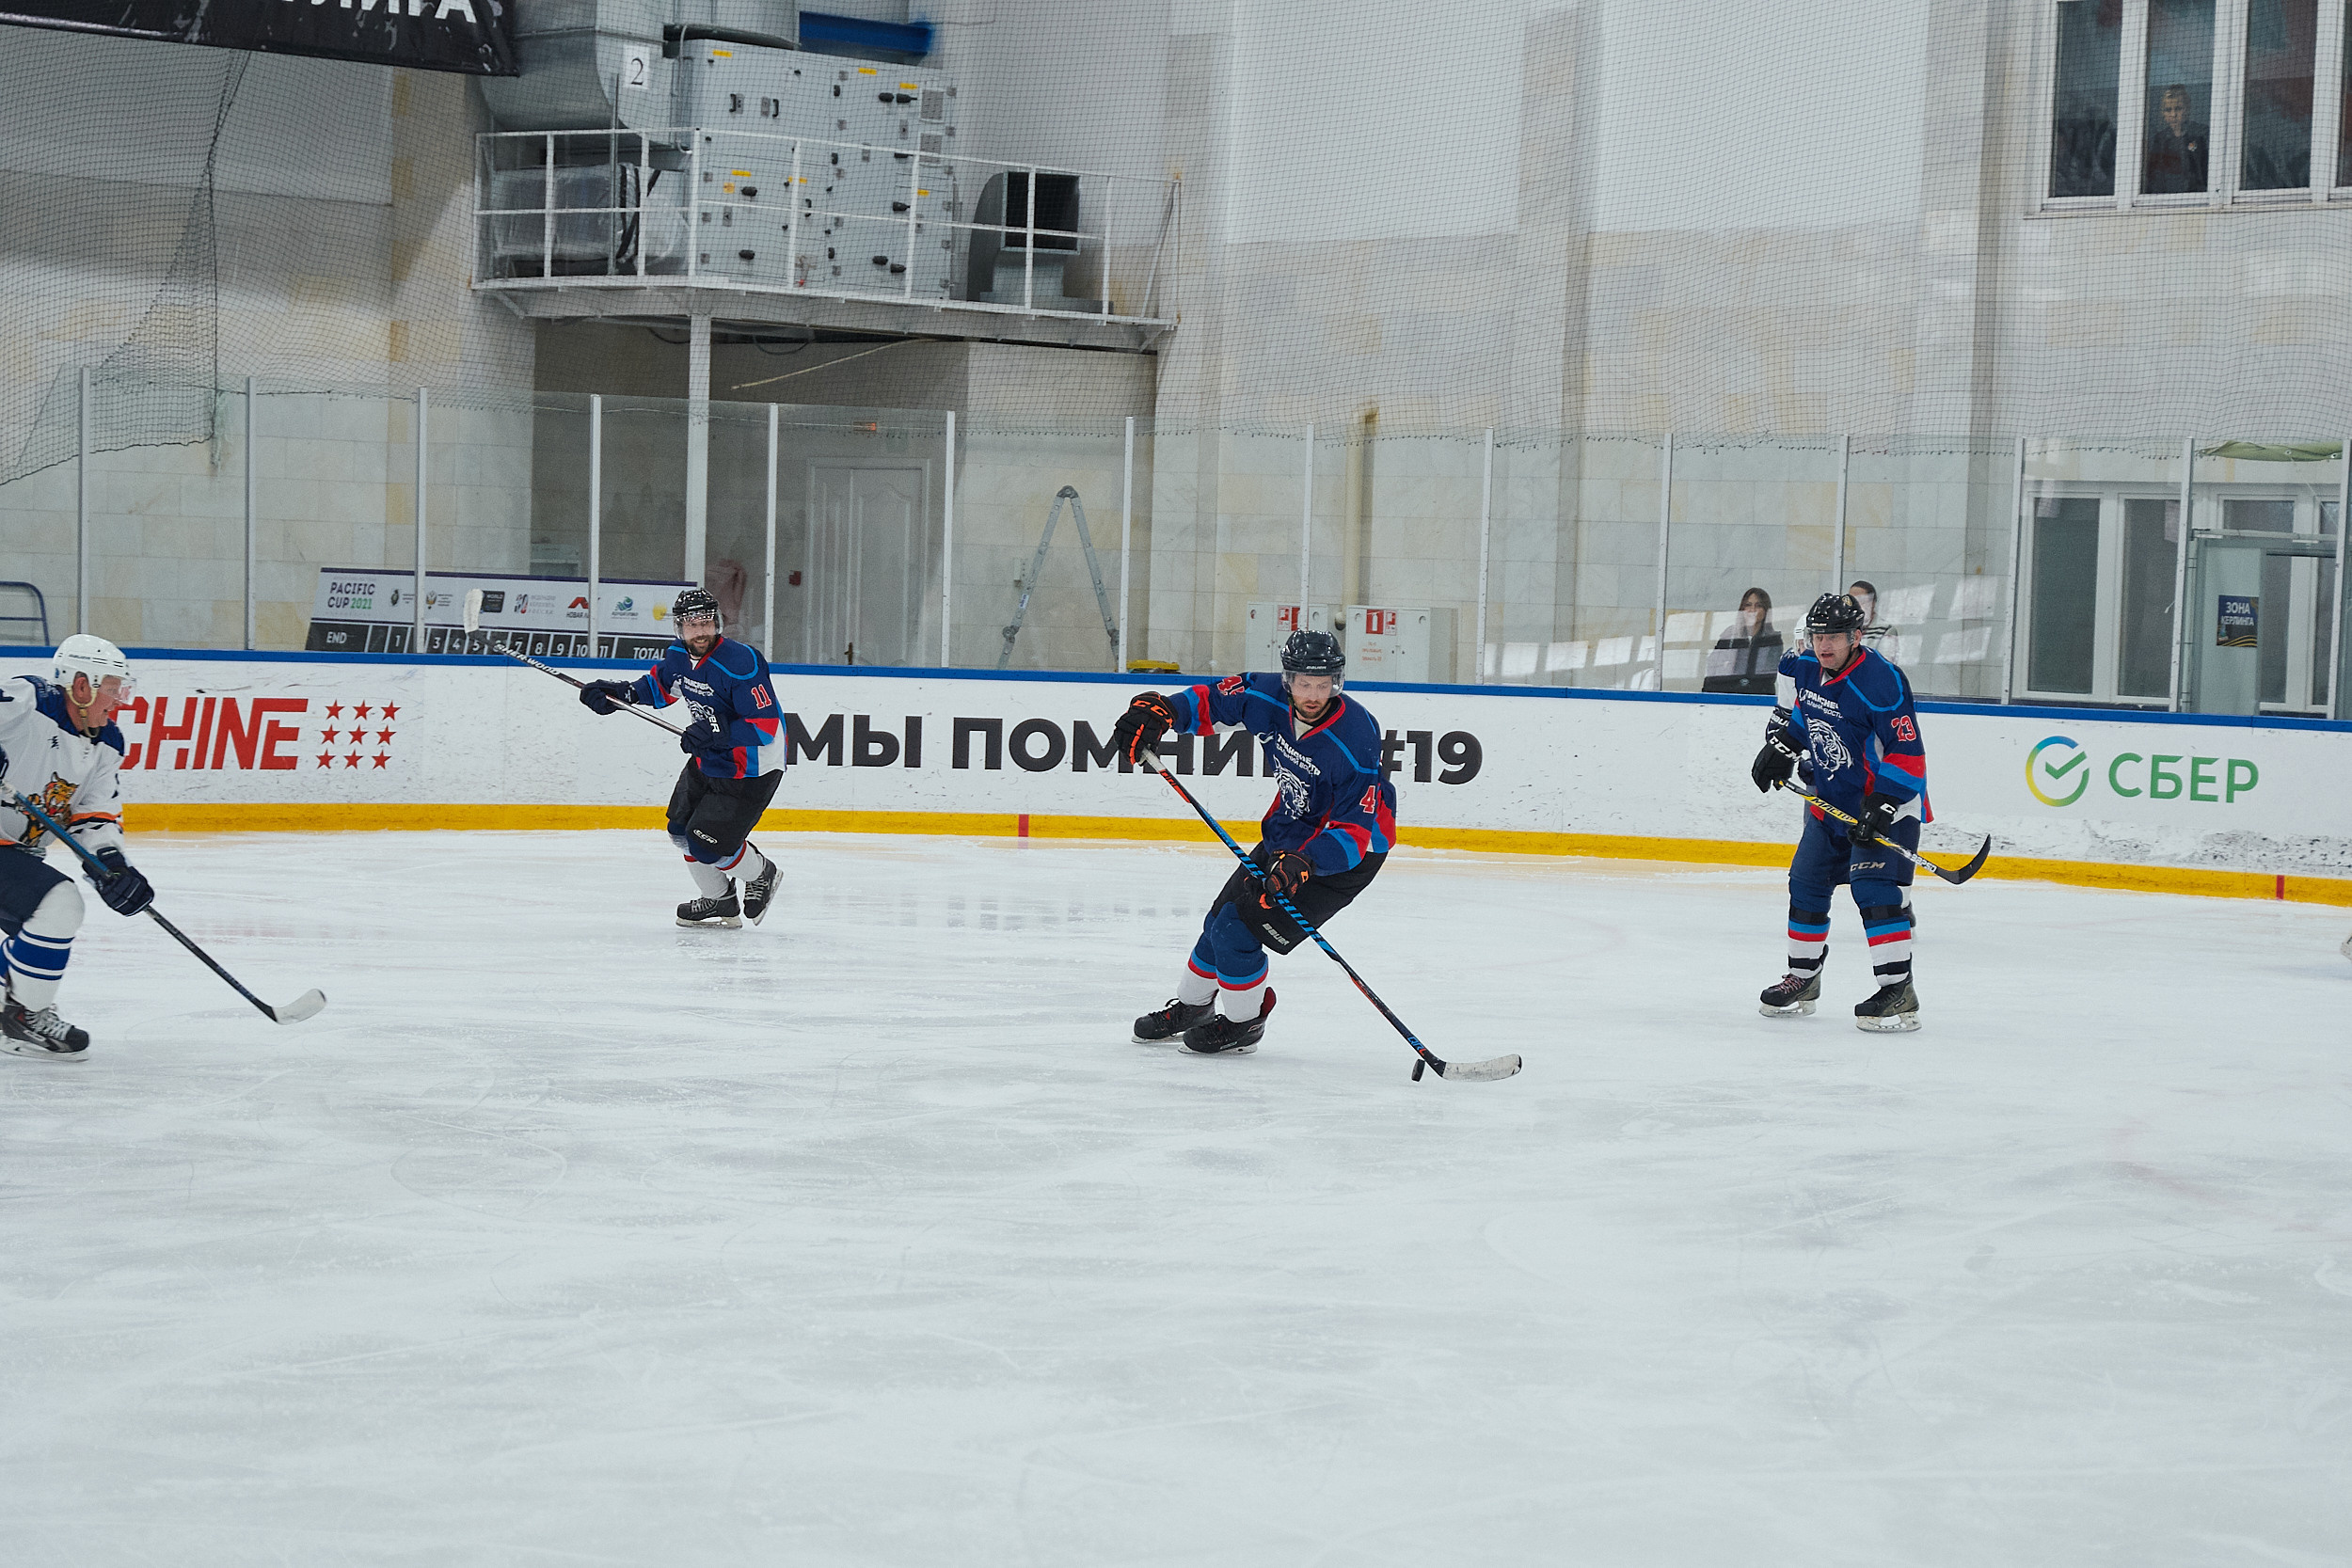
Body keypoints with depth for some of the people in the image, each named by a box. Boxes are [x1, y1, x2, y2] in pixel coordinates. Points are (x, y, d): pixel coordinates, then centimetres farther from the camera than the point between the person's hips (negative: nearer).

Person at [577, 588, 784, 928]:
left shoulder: (741, 663, -28)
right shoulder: (679, 656, -3)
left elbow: (766, 724, -30)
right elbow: (660, 684, 19)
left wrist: (717, 734, -38)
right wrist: (621, 693, 3)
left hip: (750, 771, -9)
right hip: (706, 762, 9)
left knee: (707, 843, -11)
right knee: (681, 828, 14)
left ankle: (761, 874, 19)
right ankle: (720, 902, 32)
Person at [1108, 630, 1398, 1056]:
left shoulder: (1355, 738, -33)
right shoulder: (1271, 699, -16)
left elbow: (1355, 829, -31)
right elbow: (1212, 701, 0)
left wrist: (1304, 864, -44)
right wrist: (1157, 711, -18)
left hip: (1350, 847, -7)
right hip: (1288, 834, 7)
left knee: (1240, 924, -13)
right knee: (1222, 917, 15)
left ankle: (1243, 1024, 10)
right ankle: (1190, 1007, 40)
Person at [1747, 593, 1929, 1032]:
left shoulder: (1881, 680, -25)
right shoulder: (1805, 668, -2)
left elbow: (1908, 754, -25)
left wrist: (1881, 806, -30)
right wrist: (1780, 747, 12)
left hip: (1888, 801, -8)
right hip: (1829, 801, 8)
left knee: (1875, 890, -20)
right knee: (1806, 884, 12)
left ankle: (1899, 992, -22)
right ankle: (1803, 978, 28)